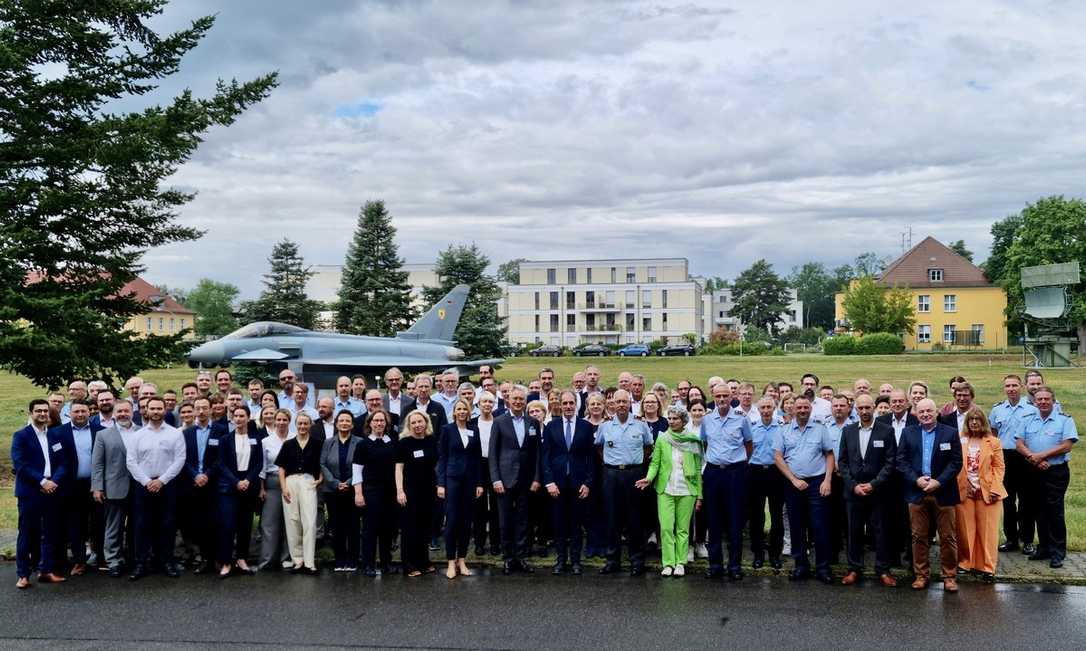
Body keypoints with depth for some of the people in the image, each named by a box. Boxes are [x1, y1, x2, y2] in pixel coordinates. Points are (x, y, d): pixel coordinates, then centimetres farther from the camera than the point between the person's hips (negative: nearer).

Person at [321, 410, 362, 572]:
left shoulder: (359, 443, 0)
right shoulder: (328, 443, 8)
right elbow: (323, 464, 2)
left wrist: (349, 483, -14)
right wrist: (335, 483, -10)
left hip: (353, 491, -2)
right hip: (332, 491, 2)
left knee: (353, 526, 1)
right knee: (336, 527, 4)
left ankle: (352, 561, 9)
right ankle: (339, 560, 12)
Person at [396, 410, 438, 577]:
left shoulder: (432, 441, 4)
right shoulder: (404, 443, -6)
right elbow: (399, 468, -6)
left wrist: (439, 485, 9)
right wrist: (399, 491, -13)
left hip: (429, 490, 4)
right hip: (410, 490, -4)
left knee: (425, 527, 13)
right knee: (410, 527, 1)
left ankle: (423, 562, 24)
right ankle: (409, 565, 9)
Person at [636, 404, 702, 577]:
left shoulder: (693, 440, 2)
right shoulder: (662, 439, 3)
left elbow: (698, 470, 5)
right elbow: (655, 462, 4)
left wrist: (699, 495, 2)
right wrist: (649, 478, -16)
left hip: (687, 491, 0)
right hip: (665, 490, 0)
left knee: (683, 529, 5)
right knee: (666, 527, -4)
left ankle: (680, 563, 13)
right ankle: (668, 563, 5)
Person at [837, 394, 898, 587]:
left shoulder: (886, 431, -2)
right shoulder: (848, 430, 6)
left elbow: (890, 462, -5)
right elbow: (842, 462, 6)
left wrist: (873, 485, -12)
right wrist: (853, 485, -5)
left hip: (877, 490, -2)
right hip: (853, 490, 2)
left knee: (881, 531, 3)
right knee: (854, 531, 7)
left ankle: (883, 570, 14)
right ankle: (854, 569, 17)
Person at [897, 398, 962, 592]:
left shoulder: (950, 433, 2)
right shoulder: (908, 433, 8)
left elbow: (956, 462, -3)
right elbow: (901, 461, 3)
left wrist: (939, 482, -13)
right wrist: (916, 479, -11)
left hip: (943, 492, -1)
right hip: (916, 491, 1)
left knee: (948, 537, 4)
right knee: (919, 537, 7)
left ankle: (950, 576, 14)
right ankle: (921, 575, 16)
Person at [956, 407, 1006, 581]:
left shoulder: (993, 442, 4)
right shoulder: (960, 441, 8)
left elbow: (999, 467, 1)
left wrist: (995, 489, -9)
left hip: (987, 493, -1)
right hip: (964, 491, 1)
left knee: (987, 531, 0)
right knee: (965, 529, 4)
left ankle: (988, 567, 6)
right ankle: (965, 562, 14)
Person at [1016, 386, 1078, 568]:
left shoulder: (1065, 420, -3)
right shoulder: (1029, 421, 10)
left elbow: (1066, 446, -12)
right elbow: (1019, 444, 4)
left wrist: (1041, 455, -14)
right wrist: (1034, 459, -12)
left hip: (1056, 472, -4)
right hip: (1035, 472, 5)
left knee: (1055, 512, -5)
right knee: (1040, 511, 11)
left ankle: (1058, 552, 3)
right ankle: (1044, 548, 21)